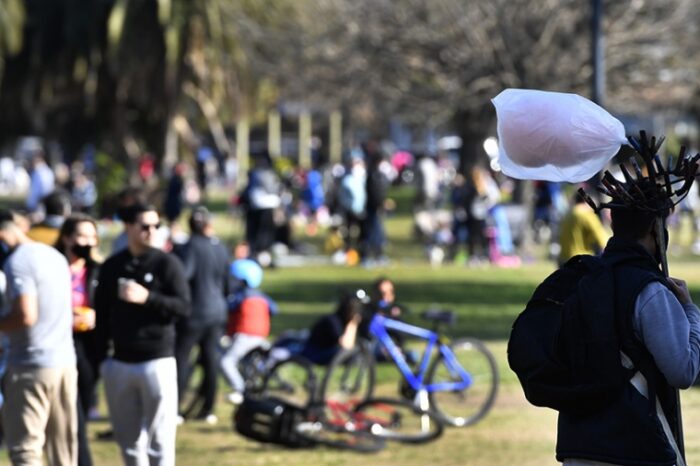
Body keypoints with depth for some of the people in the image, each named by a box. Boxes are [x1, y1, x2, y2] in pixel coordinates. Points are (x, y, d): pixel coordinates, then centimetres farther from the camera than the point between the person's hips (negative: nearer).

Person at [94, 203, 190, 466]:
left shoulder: (166, 263, -1)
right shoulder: (111, 267, 9)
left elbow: (184, 307, -9)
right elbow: (102, 314, 12)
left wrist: (147, 298, -20)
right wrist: (101, 356, 5)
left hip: (158, 362, -4)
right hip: (120, 363, 4)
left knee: (159, 440, -4)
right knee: (128, 439, 9)